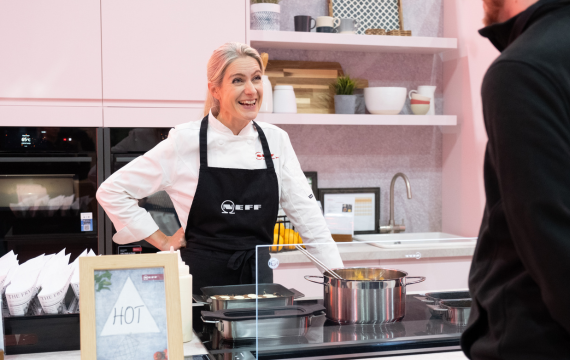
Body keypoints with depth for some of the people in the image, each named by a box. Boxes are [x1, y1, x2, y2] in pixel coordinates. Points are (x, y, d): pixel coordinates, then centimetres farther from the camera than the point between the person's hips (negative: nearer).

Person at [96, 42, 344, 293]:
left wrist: (338, 276, -3)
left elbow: (306, 214, 3)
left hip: (258, 279, 3)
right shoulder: (185, 141, -9)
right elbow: (112, 191, -4)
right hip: (201, 279, -3)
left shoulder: (276, 140, 2)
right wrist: (162, 241, -4)